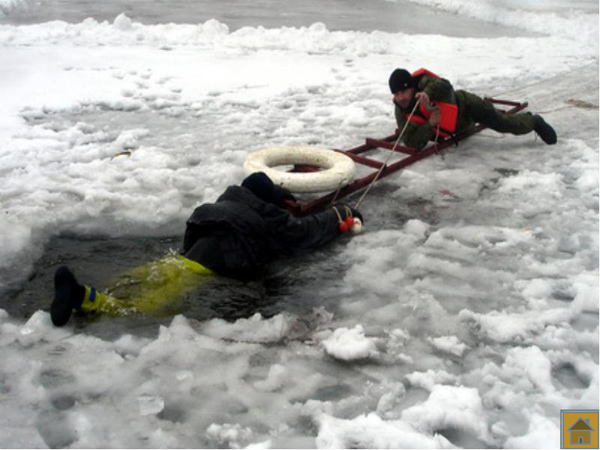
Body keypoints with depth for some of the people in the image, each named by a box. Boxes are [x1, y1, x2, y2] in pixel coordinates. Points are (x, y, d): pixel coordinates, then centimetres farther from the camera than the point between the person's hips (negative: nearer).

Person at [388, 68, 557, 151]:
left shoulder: (422, 82, -36)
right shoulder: (401, 113, -26)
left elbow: (444, 86, -54)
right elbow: (412, 143, -31)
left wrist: (428, 93, -72)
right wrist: (429, 125, -44)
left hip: (466, 105, -5)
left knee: (508, 125, -1)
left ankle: (534, 122, 32)